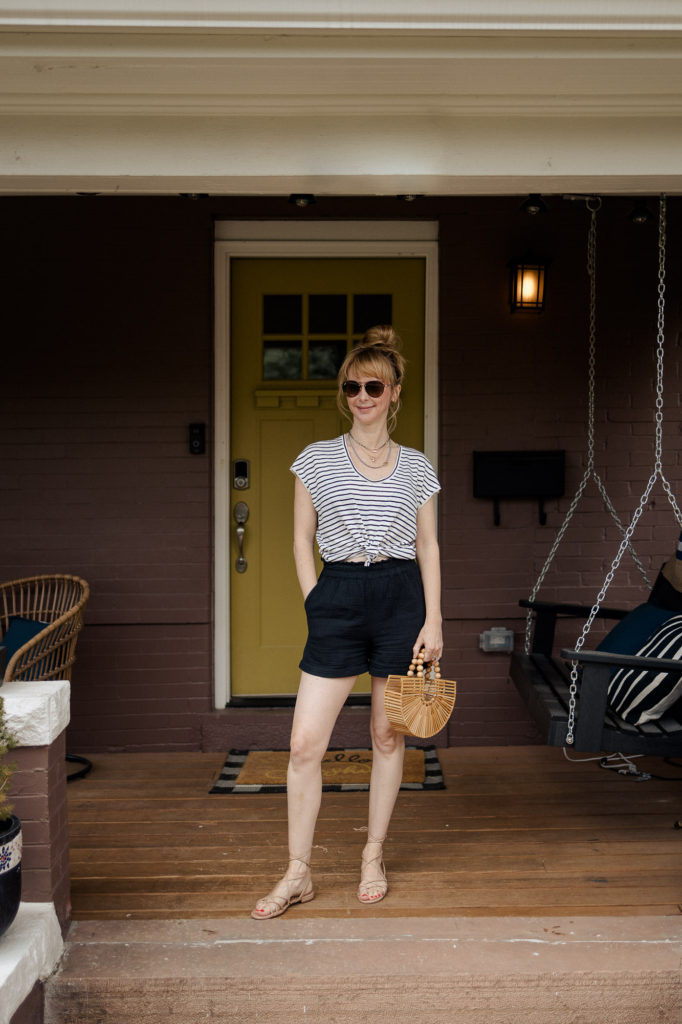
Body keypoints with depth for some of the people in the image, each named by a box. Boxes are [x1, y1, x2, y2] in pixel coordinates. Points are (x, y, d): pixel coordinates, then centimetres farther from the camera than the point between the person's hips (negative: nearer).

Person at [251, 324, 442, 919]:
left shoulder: (416, 468, 7)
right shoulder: (316, 460, 6)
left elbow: (428, 545, 8)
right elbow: (303, 539, 9)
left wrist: (434, 619, 1)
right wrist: (316, 601, 0)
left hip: (400, 597, 1)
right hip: (336, 597, 0)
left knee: (388, 736, 9)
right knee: (305, 742, -5)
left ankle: (374, 857, 25)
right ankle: (299, 874, 7)